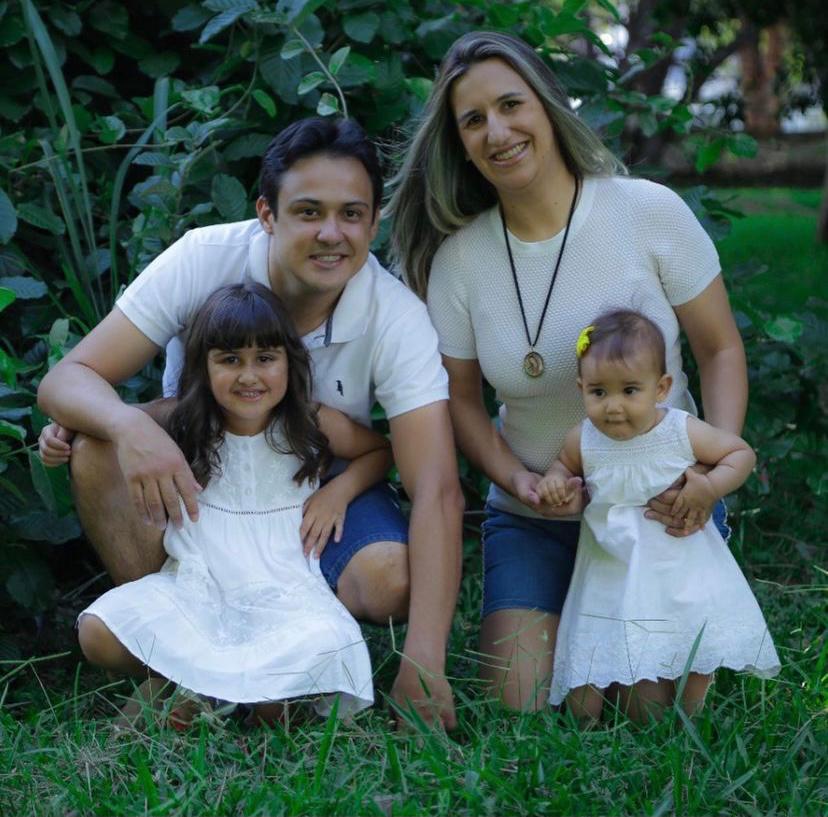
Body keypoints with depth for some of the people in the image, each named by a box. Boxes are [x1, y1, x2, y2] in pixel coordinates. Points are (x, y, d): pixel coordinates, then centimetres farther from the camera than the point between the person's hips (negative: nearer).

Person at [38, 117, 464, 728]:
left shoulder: (397, 318, -23)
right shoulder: (203, 260, -23)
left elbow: (438, 492, -29)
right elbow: (66, 378, -24)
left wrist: (423, 667, -39)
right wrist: (131, 425, -50)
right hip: (191, 472, 1)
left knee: (393, 583, -31)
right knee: (99, 443, -29)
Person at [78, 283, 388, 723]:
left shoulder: (314, 426, 1)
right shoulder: (181, 425, 2)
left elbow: (380, 450, 18)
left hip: (281, 587, -2)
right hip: (193, 583, 2)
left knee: (325, 644, -35)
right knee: (98, 633, -23)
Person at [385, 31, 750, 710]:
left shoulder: (650, 211, -12)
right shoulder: (458, 258, -7)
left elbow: (721, 351, -4)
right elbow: (460, 397, 4)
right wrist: (515, 478, -15)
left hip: (664, 509, -1)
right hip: (533, 521, 2)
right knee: (519, 704, -10)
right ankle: (561, 629, 23)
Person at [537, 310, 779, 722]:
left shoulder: (684, 433, -13)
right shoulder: (583, 441, -7)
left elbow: (742, 453, 0)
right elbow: (565, 463, 15)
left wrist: (710, 487, -17)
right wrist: (555, 480, -7)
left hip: (682, 576, 0)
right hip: (612, 577, 0)